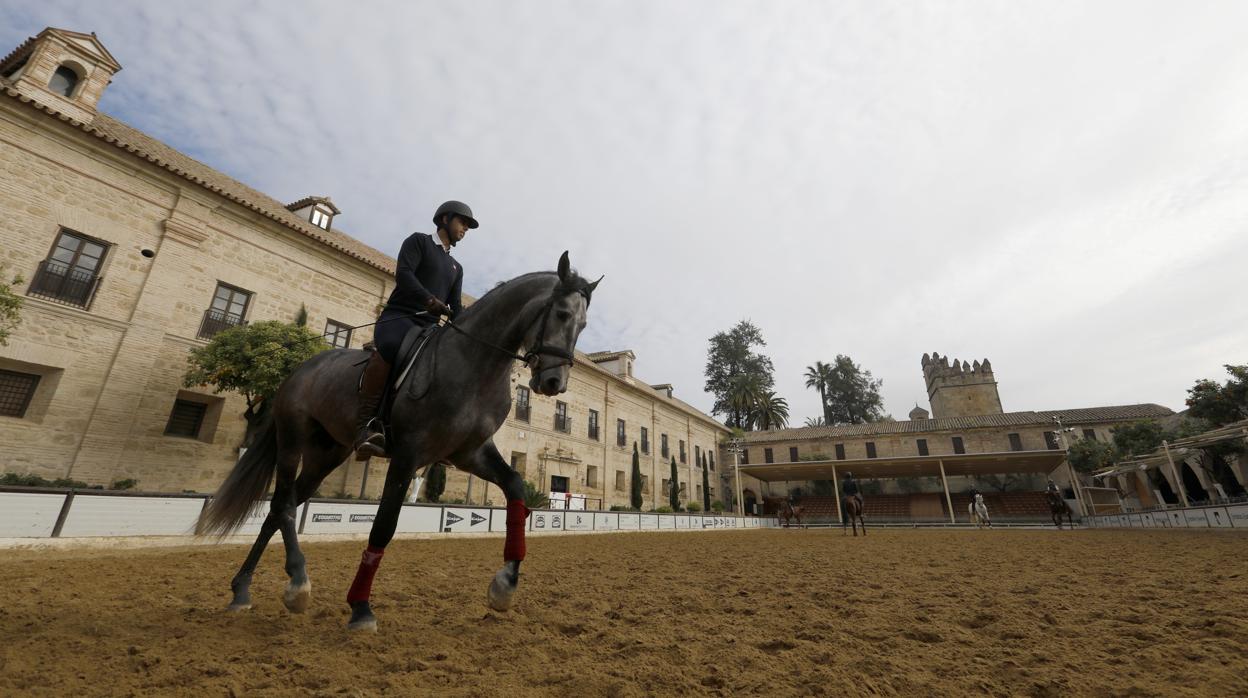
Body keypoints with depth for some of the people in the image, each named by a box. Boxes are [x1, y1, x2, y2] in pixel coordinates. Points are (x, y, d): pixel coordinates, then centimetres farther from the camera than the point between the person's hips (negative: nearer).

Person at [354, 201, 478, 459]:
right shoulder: (418, 241, 9)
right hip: (399, 315, -6)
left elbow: (456, 306, 18)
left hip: (429, 325, 7)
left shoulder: (456, 268, 27)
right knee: (390, 347, -39)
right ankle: (366, 424, -38)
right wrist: (430, 299, -26)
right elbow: (403, 273, -9)